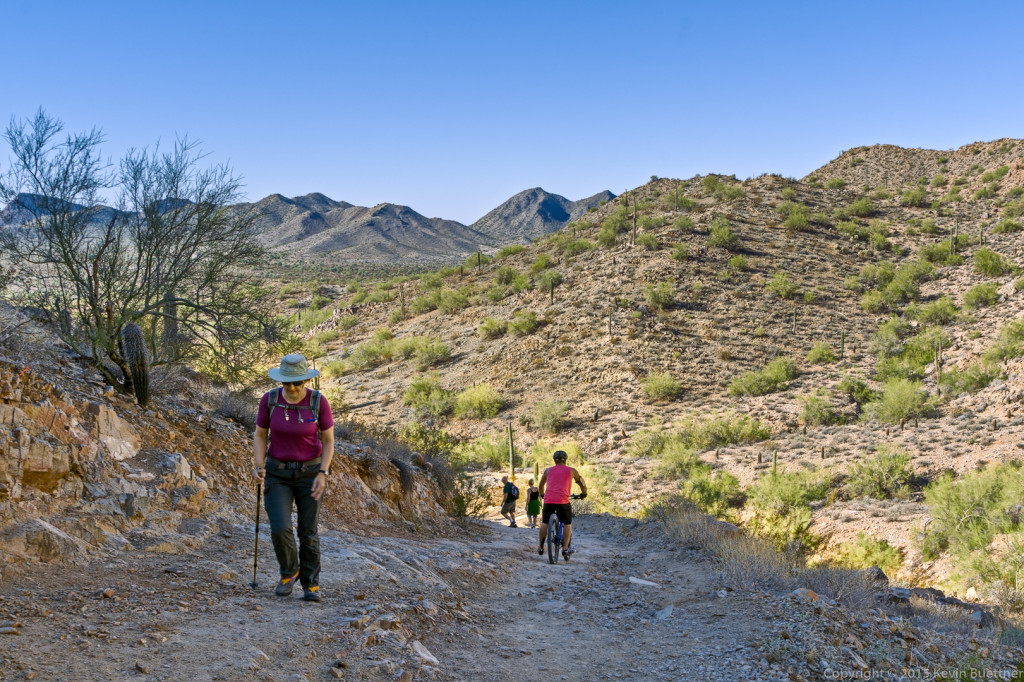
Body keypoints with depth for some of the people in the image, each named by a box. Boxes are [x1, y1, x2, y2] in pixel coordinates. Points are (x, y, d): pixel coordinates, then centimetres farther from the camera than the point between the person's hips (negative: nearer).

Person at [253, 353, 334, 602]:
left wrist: (323, 474, -19)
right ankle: (289, 571, 18)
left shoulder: (319, 402, -14)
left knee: (308, 532, 0)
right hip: (278, 472, 1)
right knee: (280, 529, -11)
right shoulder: (269, 399, -11)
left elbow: (328, 441, -6)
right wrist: (259, 467, -17)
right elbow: (260, 436, 0)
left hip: (310, 472, -1)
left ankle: (311, 584, 18)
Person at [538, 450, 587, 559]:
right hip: (563, 501, -2)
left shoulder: (548, 470, 17)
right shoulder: (571, 471, 12)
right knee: (567, 524, 14)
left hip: (548, 501, 2)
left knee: (544, 523, 19)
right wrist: (583, 494, 37)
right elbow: (583, 485, 18)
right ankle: (565, 549, 3)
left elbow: (541, 485, 29)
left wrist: (542, 495, 47)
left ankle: (541, 548, 20)